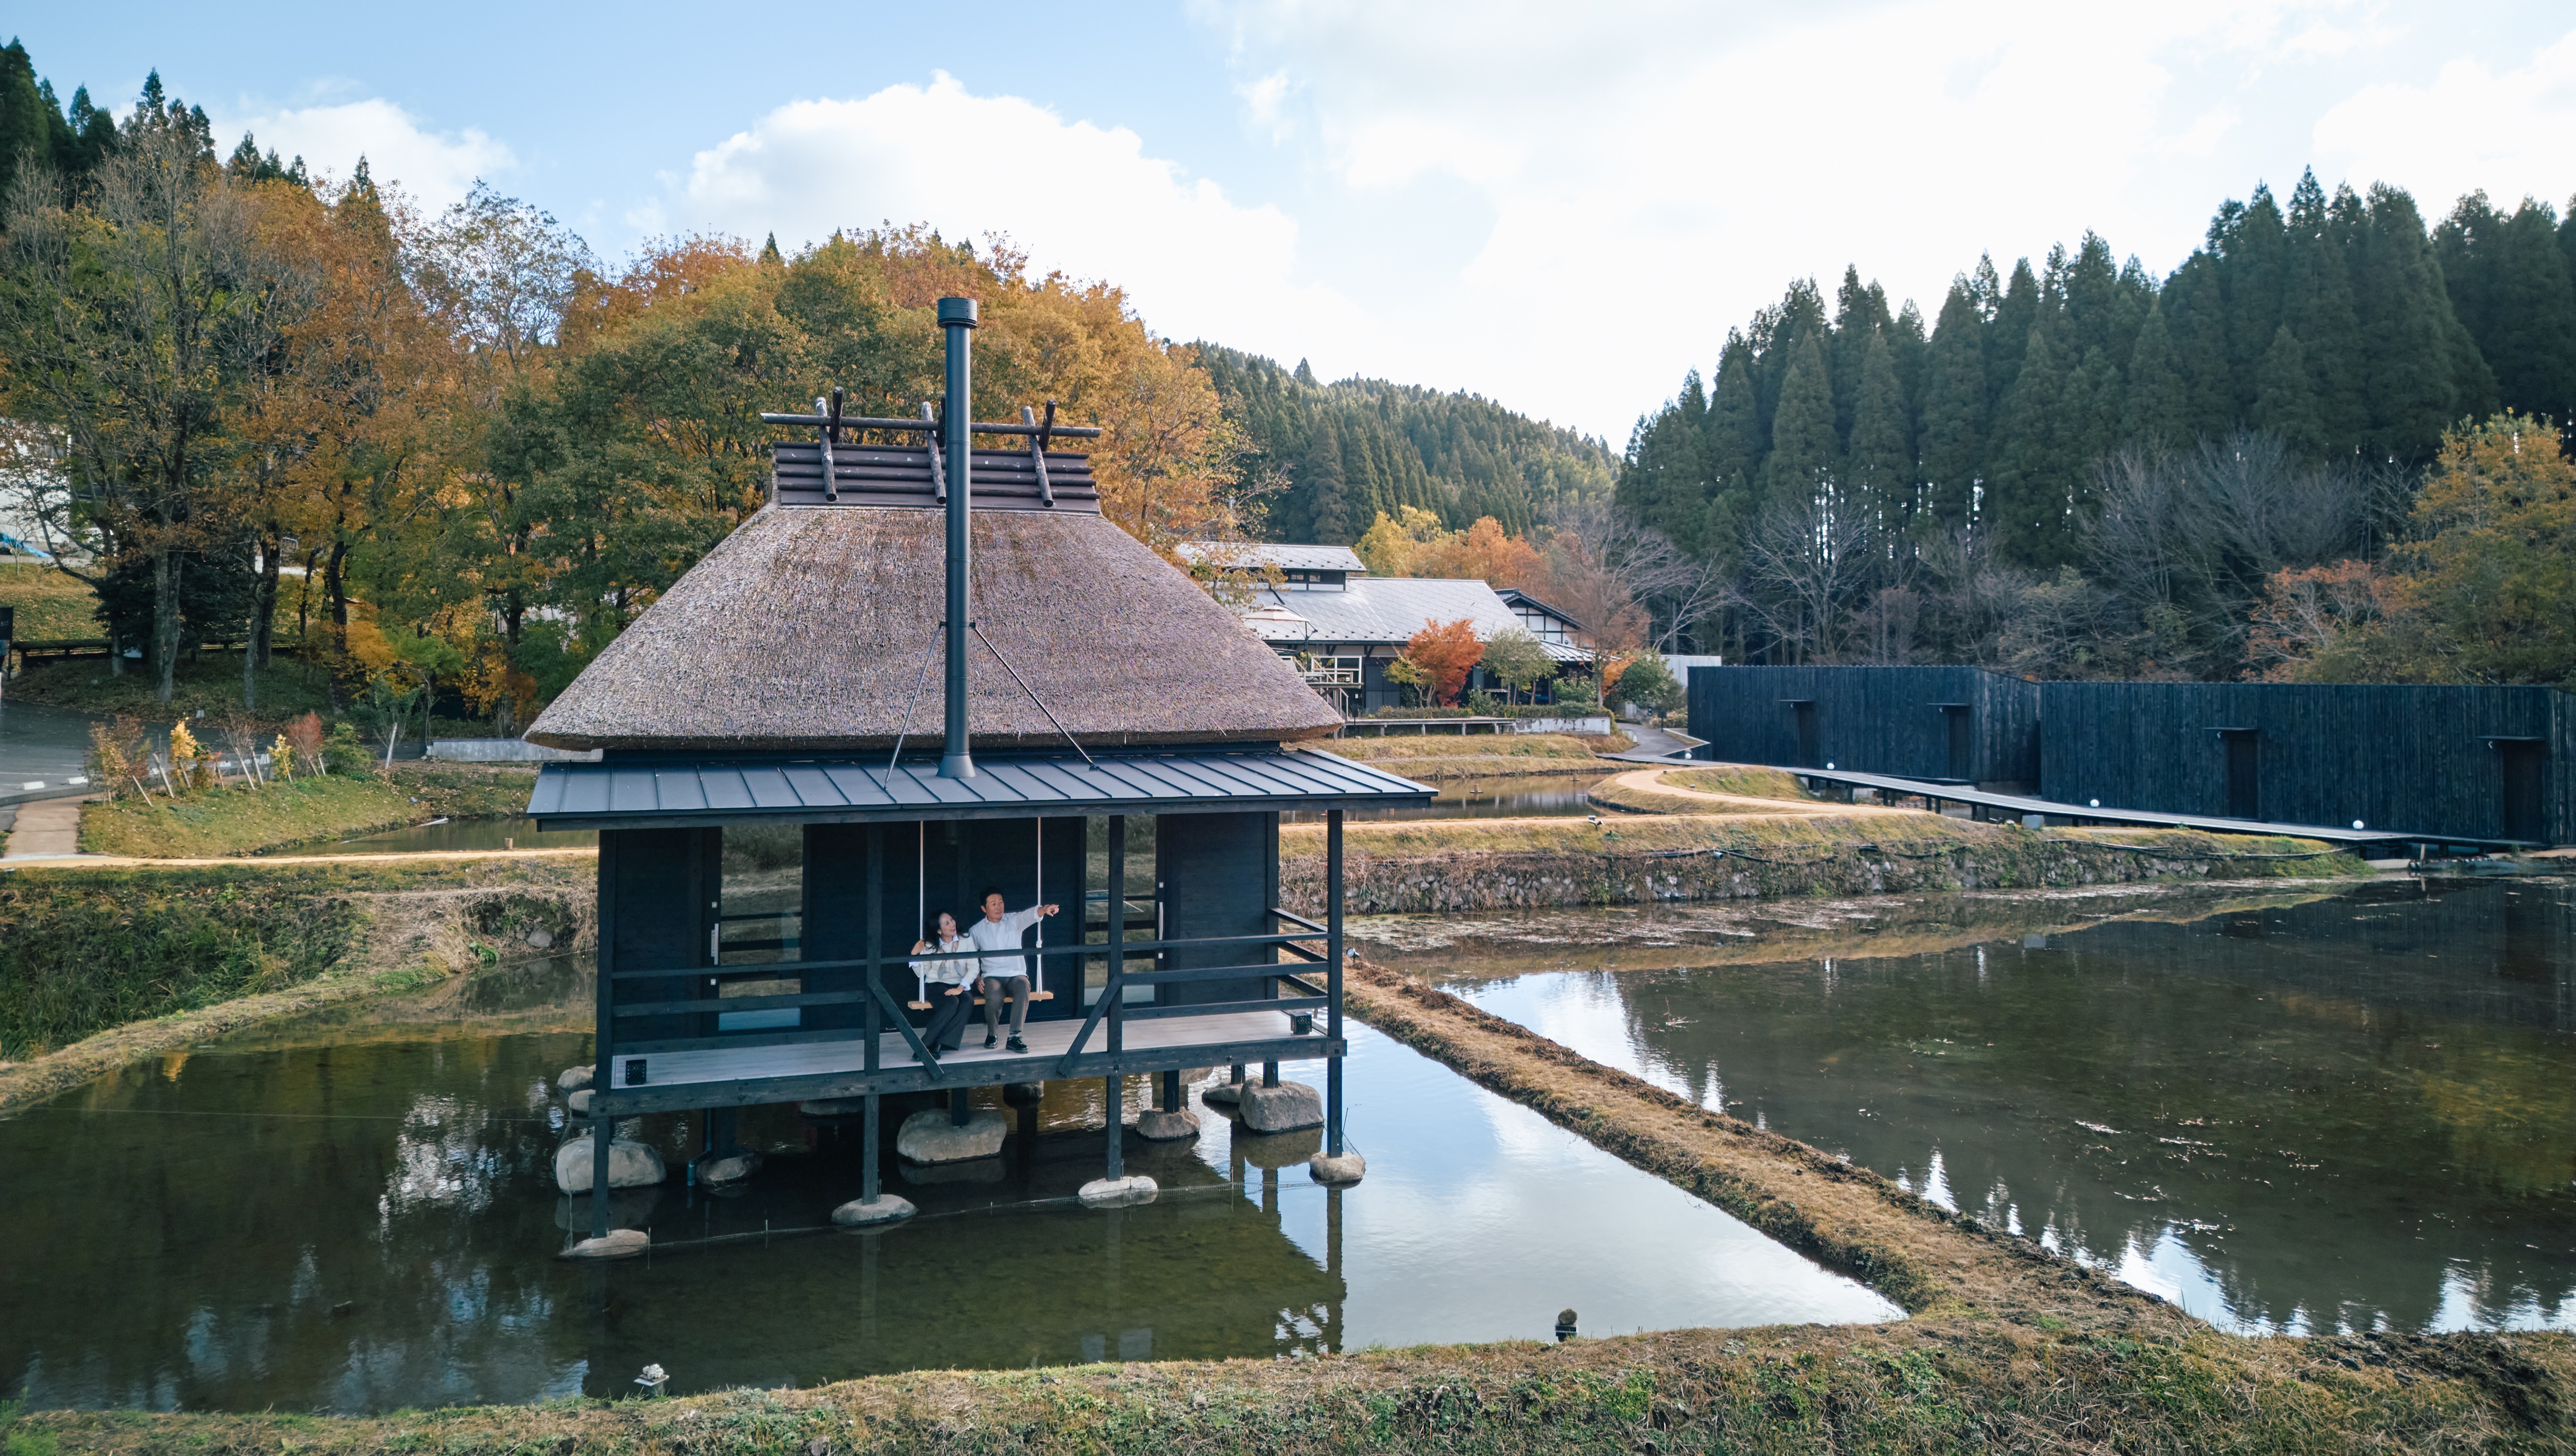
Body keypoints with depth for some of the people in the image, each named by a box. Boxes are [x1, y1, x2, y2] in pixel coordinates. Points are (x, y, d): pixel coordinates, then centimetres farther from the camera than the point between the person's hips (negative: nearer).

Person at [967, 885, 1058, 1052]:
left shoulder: (1014, 921, 6)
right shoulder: (976, 930, 9)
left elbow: (1030, 915, -15)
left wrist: (1044, 910, -39)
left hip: (1016, 974, 0)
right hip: (992, 976, 0)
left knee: (1023, 987, -35)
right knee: (994, 997, -33)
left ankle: (1014, 1036, -33)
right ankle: (992, 1034, -5)